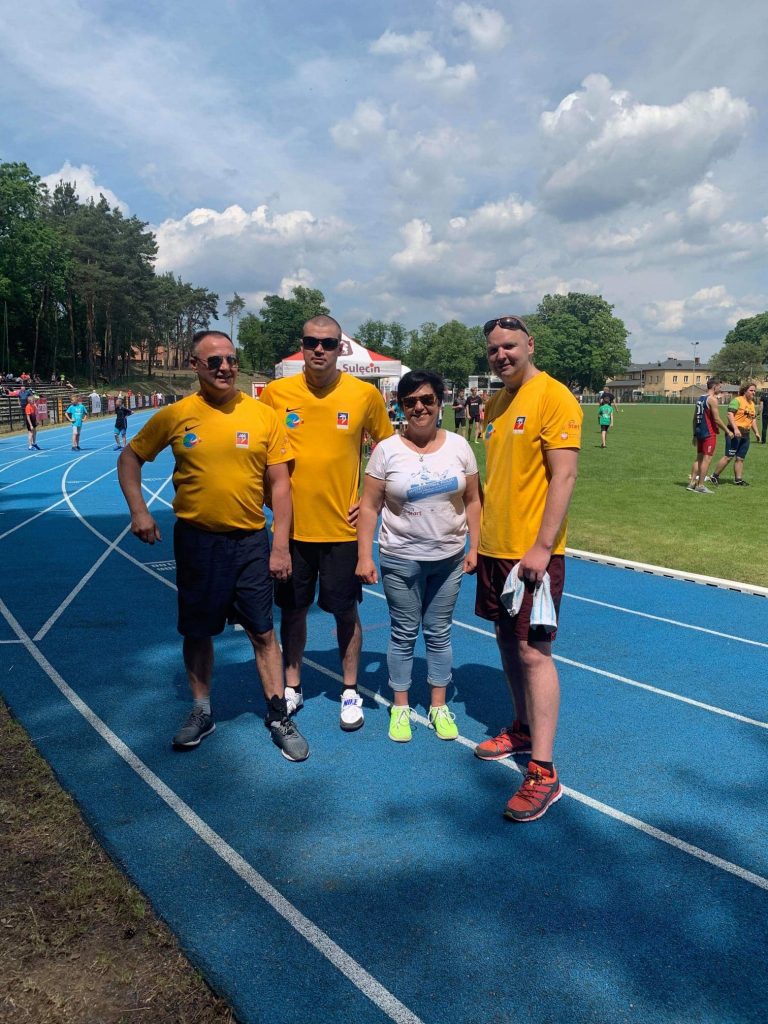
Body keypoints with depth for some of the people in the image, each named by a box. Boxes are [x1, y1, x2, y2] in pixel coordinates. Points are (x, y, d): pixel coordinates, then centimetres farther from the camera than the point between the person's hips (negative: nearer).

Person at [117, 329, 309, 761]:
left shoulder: (264, 415, -4)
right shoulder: (175, 416, -3)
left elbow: (280, 482, -2)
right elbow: (131, 457, 10)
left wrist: (281, 545, -5)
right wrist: (138, 509, -3)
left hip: (252, 541, 0)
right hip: (196, 539, 1)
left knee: (263, 632, 6)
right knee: (198, 631, 12)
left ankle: (279, 716, 21)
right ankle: (202, 712, 32)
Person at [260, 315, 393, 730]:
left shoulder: (365, 394, -5)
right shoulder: (276, 392, -3)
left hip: (342, 527, -1)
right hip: (292, 526, 1)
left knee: (345, 610, 9)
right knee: (292, 609, 12)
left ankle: (350, 692, 27)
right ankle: (292, 687, 31)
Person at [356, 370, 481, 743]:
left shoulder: (459, 446, -1)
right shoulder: (387, 450, -8)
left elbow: (472, 500, 4)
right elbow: (369, 506, -6)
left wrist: (474, 547, 1)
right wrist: (364, 556, -9)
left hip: (448, 558, 2)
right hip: (400, 559, -2)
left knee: (439, 633, 13)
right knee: (404, 633, 9)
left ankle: (438, 706, 28)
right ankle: (400, 707, 26)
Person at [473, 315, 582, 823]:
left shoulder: (554, 397, -11)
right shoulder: (497, 403, 13)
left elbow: (564, 477, -17)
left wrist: (541, 547, -21)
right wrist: (481, 535, 16)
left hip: (533, 551, -8)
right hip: (495, 547, 8)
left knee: (534, 652, -6)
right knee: (507, 640, 15)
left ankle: (543, 773, 1)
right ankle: (523, 731, 33)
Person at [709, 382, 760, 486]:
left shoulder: (752, 404, 19)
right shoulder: (737, 401, -8)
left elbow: (752, 419, 27)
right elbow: (730, 414, -18)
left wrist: (756, 432, 18)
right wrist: (735, 429, -27)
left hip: (746, 434, 8)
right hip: (735, 433, -8)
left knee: (740, 458, 9)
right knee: (728, 457, -8)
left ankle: (738, 479, 13)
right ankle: (714, 476, 0)